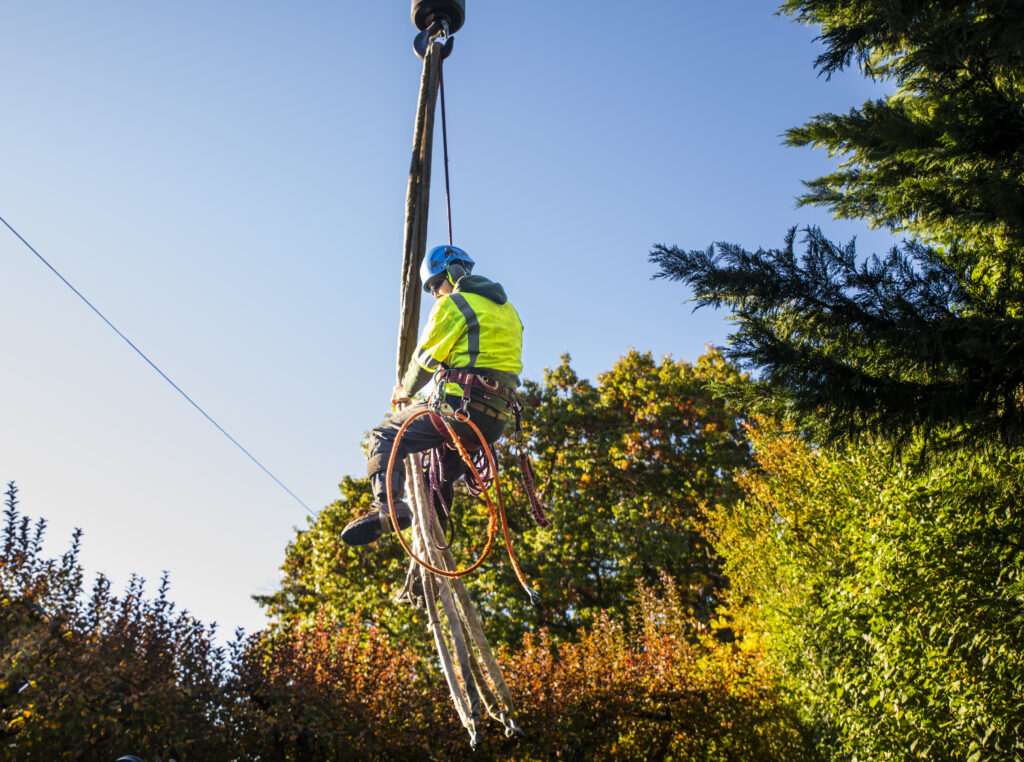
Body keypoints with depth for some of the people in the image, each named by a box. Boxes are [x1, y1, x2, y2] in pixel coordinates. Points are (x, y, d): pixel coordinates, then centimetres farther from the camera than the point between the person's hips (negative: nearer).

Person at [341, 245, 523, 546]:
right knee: (448, 448, 37)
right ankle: (437, 523, 39)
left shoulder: (453, 304, -1)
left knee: (385, 437, -1)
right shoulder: (507, 309, 21)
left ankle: (387, 505, -24)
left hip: (462, 405, -8)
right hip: (497, 422, 8)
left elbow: (426, 358, 2)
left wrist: (405, 391, 21)